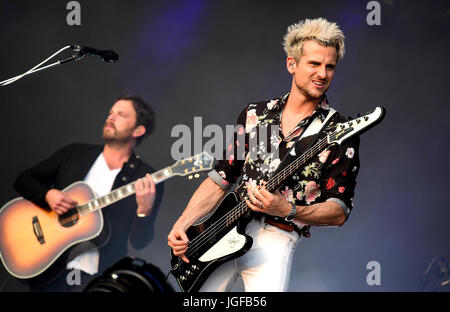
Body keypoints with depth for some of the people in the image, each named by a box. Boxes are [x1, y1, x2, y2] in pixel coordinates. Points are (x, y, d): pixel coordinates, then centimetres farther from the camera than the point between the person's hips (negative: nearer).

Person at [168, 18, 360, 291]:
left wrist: (287, 210, -20)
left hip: (275, 239, -3)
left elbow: (339, 212, -3)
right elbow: (220, 180, 14)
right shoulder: (255, 114, 11)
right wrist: (182, 225, 2)